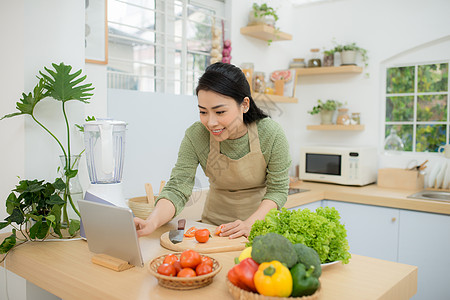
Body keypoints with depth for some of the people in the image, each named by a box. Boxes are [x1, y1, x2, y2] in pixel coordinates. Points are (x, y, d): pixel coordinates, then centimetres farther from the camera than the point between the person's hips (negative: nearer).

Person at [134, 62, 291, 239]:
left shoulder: (271, 135, -17)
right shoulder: (195, 136, -15)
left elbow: (278, 189, -10)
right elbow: (177, 189, -18)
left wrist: (250, 223, -26)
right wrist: (152, 222, -37)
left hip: (261, 221, -1)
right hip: (214, 222, 2)